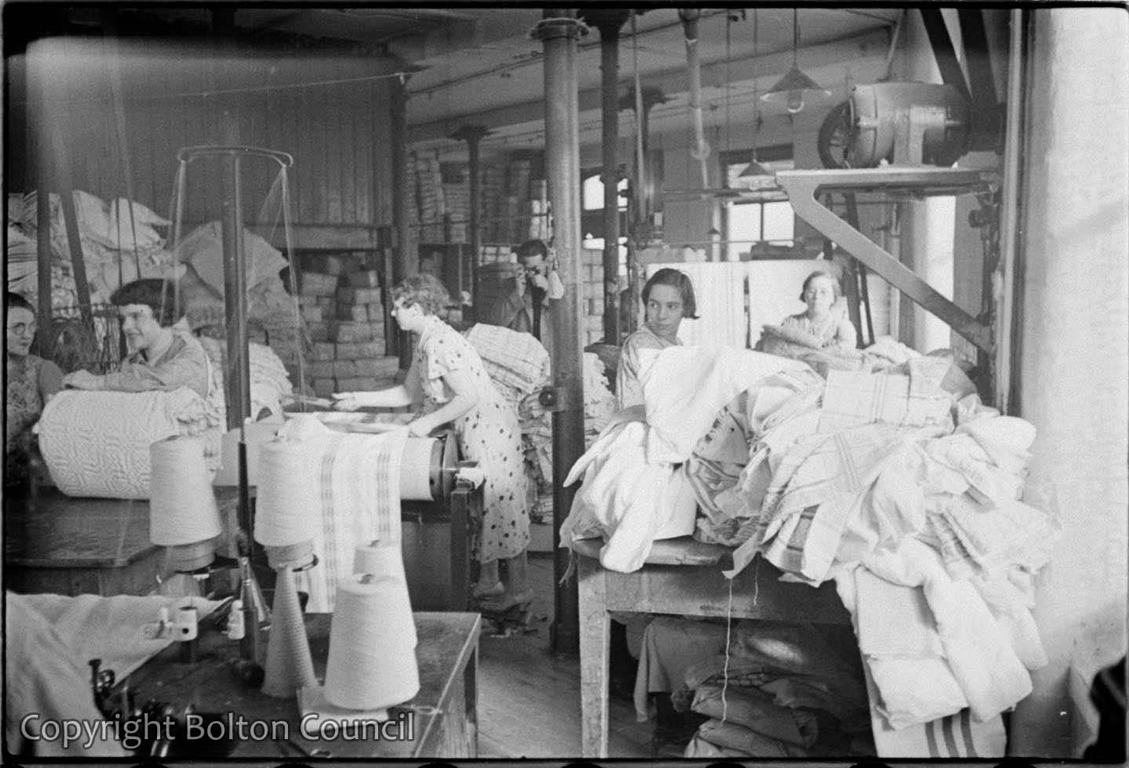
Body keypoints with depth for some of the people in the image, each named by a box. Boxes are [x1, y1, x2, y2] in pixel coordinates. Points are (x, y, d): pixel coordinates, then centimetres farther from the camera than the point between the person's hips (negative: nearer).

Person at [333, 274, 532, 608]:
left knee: (500, 504, -2)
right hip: (475, 432, 10)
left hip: (490, 427, -10)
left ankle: (518, 589, 9)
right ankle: (488, 581, 27)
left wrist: (430, 421, -20)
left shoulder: (440, 343, -20)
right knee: (484, 506, 15)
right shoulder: (425, 343, 12)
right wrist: (360, 399, 16)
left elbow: (469, 397, -25)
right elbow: (409, 392, 18)